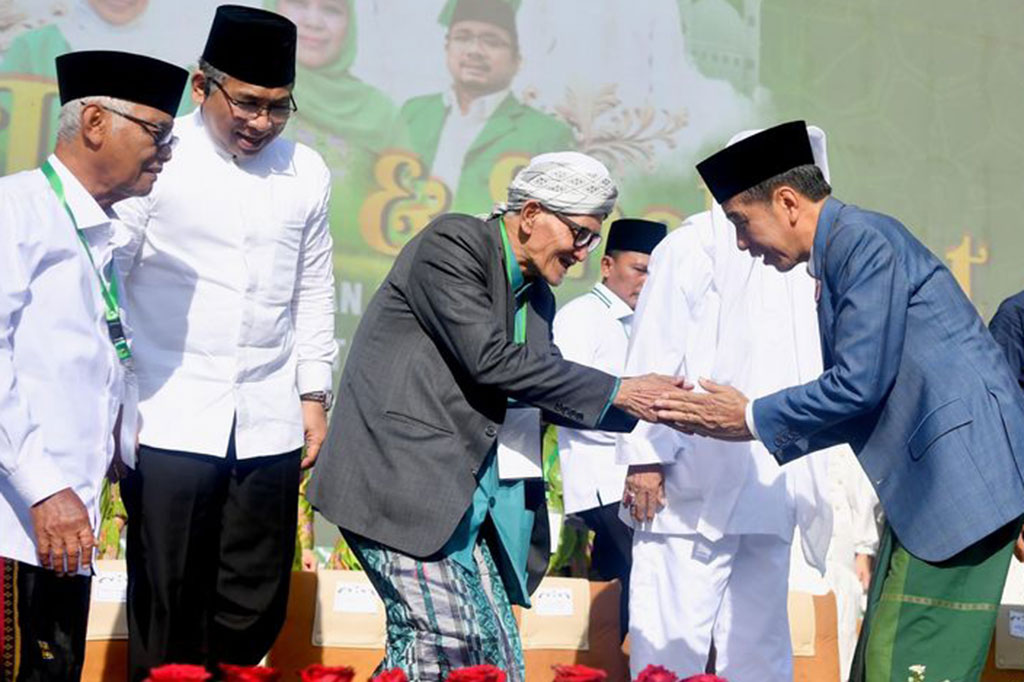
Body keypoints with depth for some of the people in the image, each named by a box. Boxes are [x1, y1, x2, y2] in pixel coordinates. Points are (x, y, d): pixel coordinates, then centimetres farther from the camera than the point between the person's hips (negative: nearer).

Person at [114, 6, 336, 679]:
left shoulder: (306, 172, 8)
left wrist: (315, 394, 14)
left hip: (269, 422, 4)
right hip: (171, 419, -3)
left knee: (254, 611, 6)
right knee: (167, 611, 0)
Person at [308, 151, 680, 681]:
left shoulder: (536, 294, 20)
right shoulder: (453, 243, -6)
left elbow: (546, 391, 21)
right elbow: (490, 360, -16)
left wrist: (643, 406, 8)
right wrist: (615, 392, -12)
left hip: (464, 501, 9)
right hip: (402, 482, -9)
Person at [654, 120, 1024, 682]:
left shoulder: (862, 239, -11)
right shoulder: (842, 249, 18)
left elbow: (860, 384, -17)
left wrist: (751, 419, -4)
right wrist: (759, 430, 16)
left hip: (958, 474, -10)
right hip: (928, 483, 10)